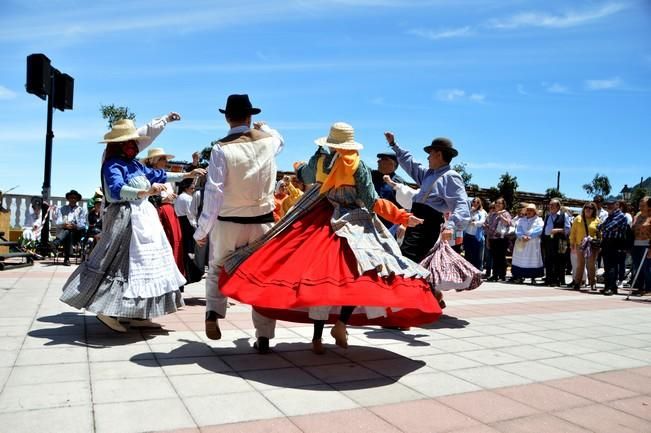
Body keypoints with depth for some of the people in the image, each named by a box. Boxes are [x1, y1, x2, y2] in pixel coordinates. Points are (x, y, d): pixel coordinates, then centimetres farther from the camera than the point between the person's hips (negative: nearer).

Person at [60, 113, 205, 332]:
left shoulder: (134, 164, 15)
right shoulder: (113, 164, -11)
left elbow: (158, 176, 26)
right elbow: (116, 190, -28)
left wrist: (185, 175, 28)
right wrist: (144, 192, -42)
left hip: (144, 217, 9)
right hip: (126, 218, -9)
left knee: (143, 263, 9)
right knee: (123, 263, -9)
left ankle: (135, 314, 16)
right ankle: (105, 310, 2)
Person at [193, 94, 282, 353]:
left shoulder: (221, 149, -10)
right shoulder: (268, 140, 1)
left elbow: (213, 193, -13)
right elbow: (280, 141, 28)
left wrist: (202, 230, -5)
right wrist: (263, 125, 46)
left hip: (228, 222, -2)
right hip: (262, 220, 2)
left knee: (217, 270, 21)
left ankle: (213, 312, 0)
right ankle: (263, 337, 13)